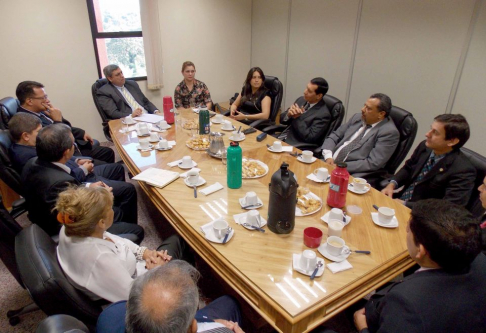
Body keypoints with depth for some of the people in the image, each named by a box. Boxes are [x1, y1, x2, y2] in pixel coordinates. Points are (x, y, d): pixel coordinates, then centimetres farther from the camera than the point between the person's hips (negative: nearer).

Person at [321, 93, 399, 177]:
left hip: (351, 174, -7)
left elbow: (372, 163, -16)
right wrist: (328, 156, -7)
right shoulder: (358, 117, 11)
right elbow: (334, 136, 12)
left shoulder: (389, 132, -9)